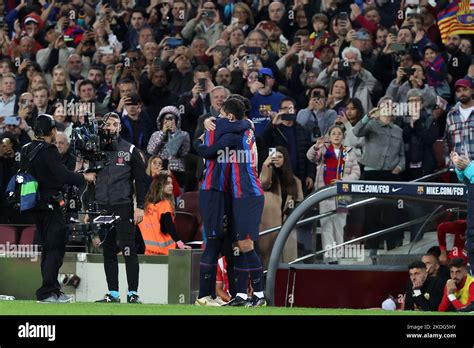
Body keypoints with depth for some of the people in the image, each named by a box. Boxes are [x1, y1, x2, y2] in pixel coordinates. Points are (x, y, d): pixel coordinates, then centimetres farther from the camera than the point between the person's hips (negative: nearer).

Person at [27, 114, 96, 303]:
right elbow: (63, 175, -20)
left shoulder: (28, 150, 12)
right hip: (50, 205, -9)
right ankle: (47, 292, -12)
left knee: (48, 248, 16)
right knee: (56, 248, -6)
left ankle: (52, 289, 19)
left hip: (36, 206, 9)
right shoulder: (48, 150, -15)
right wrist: (84, 177, -6)